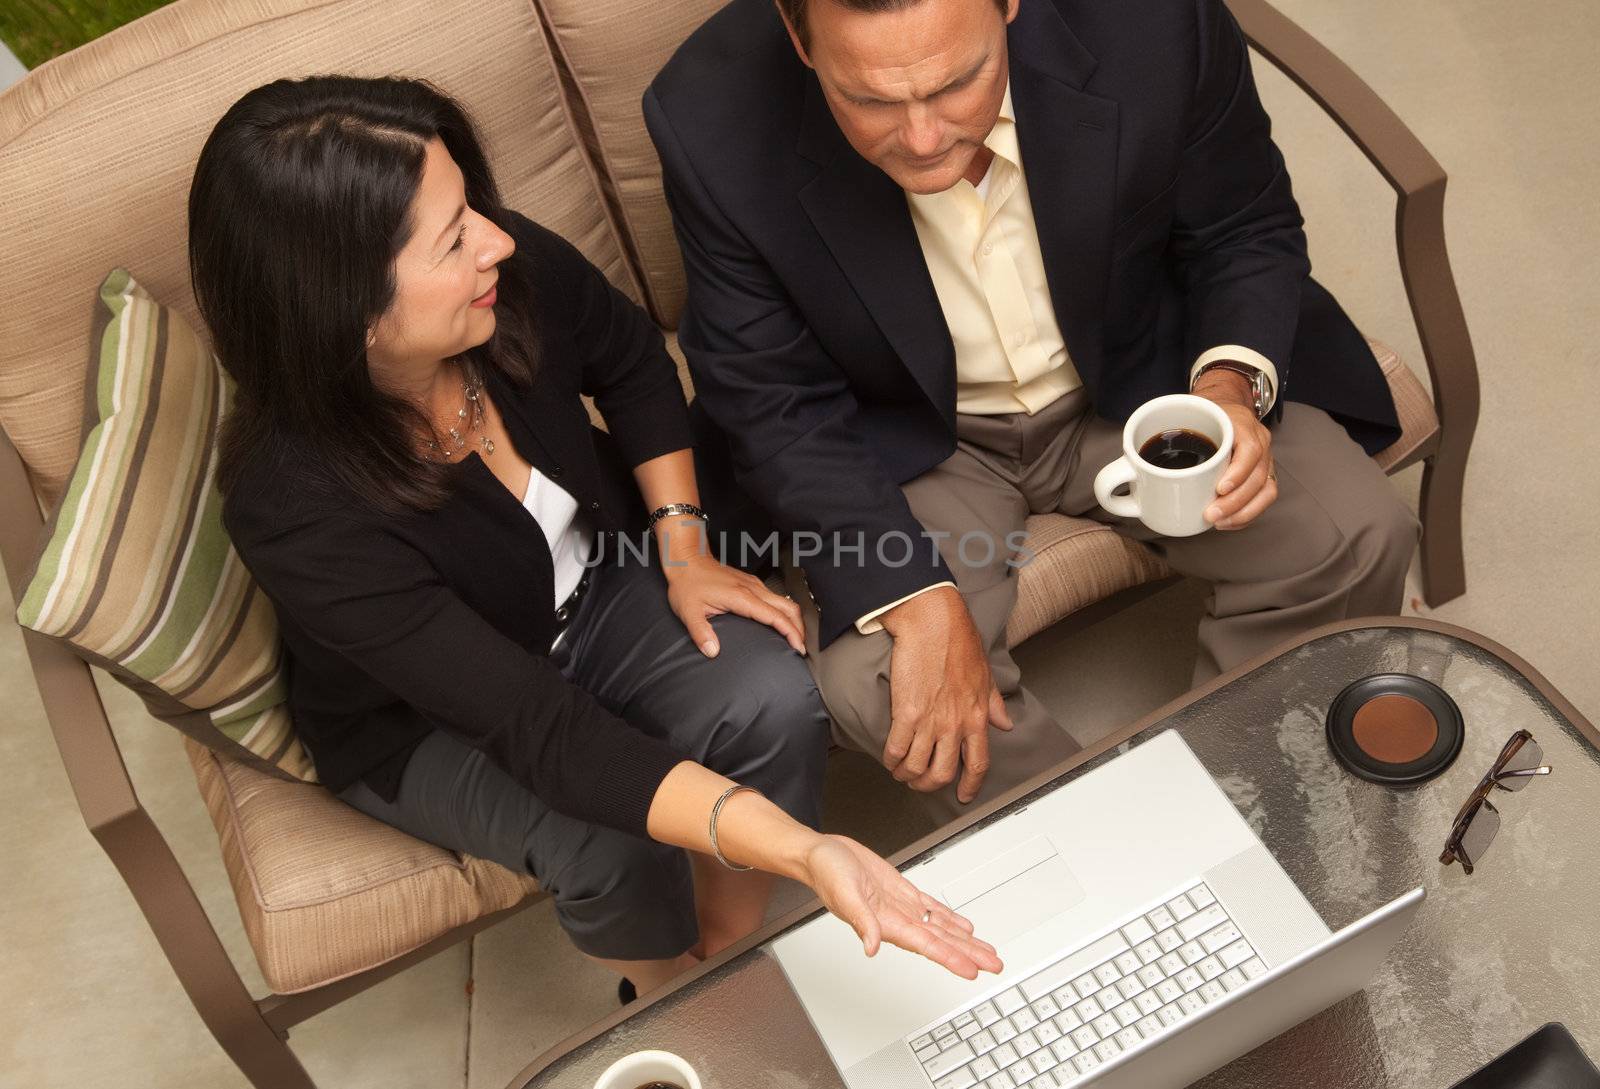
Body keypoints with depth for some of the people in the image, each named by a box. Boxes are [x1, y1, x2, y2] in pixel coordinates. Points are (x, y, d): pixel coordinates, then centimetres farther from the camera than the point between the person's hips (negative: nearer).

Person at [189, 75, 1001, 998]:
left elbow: (632, 363, 0)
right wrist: (803, 851, -48)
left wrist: (684, 542, -7)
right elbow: (541, 730, -40)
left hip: (590, 583, 4)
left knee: (771, 698, -22)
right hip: (427, 722, -3)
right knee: (609, 838, -27)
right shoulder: (298, 510, -37)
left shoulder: (516, 274, -25)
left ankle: (731, 960, 5)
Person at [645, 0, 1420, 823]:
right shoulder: (713, 125, -26)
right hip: (912, 440, -1)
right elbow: (772, 405, -17)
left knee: (1359, 538, -16)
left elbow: (1246, 231, -4)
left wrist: (1231, 384, -25)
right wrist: (919, 602, -28)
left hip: (1142, 377, 2)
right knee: (868, 682, -24)